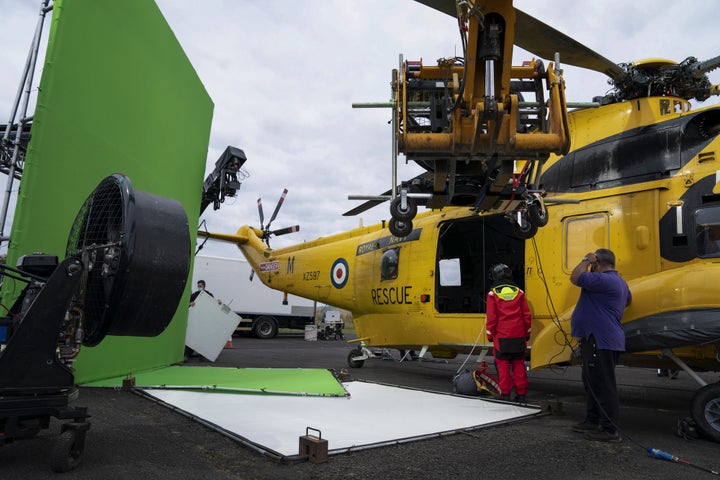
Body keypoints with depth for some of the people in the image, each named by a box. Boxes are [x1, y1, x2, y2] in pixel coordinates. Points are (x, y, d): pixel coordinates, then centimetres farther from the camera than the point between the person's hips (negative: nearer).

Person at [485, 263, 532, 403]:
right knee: (519, 365, 9)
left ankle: (505, 393, 7)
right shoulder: (519, 292, 3)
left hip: (501, 337, -3)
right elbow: (527, 316, 6)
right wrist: (527, 334, 16)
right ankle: (521, 394, 13)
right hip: (519, 337, 3)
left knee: (503, 365, 5)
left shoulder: (493, 293, -5)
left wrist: (490, 335, 4)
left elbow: (491, 317, -6)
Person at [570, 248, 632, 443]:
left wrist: (586, 260, -8)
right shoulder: (619, 282, 18)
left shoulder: (605, 280, -19)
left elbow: (575, 278, -23)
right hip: (596, 340, 11)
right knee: (592, 383, 19)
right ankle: (592, 421, 30)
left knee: (604, 385, -5)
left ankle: (610, 430, 2)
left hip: (601, 342, -11)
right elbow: (628, 299, 37)